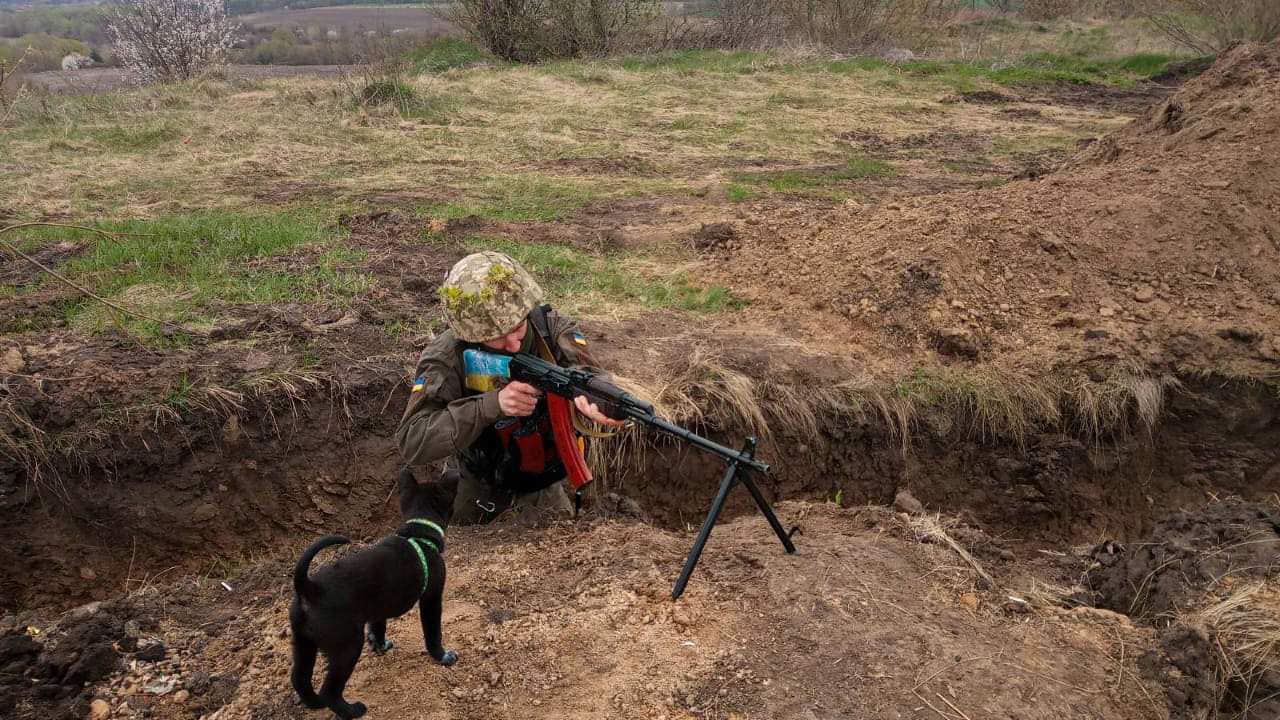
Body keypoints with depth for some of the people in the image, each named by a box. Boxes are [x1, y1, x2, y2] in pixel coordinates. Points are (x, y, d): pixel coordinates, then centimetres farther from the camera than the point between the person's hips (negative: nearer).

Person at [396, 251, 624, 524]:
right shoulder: (445, 358, -27)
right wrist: (492, 404, -45)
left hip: (542, 478, 2)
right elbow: (411, 442, -34)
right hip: (476, 479, -1)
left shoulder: (553, 329, -20)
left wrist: (593, 401, -57)